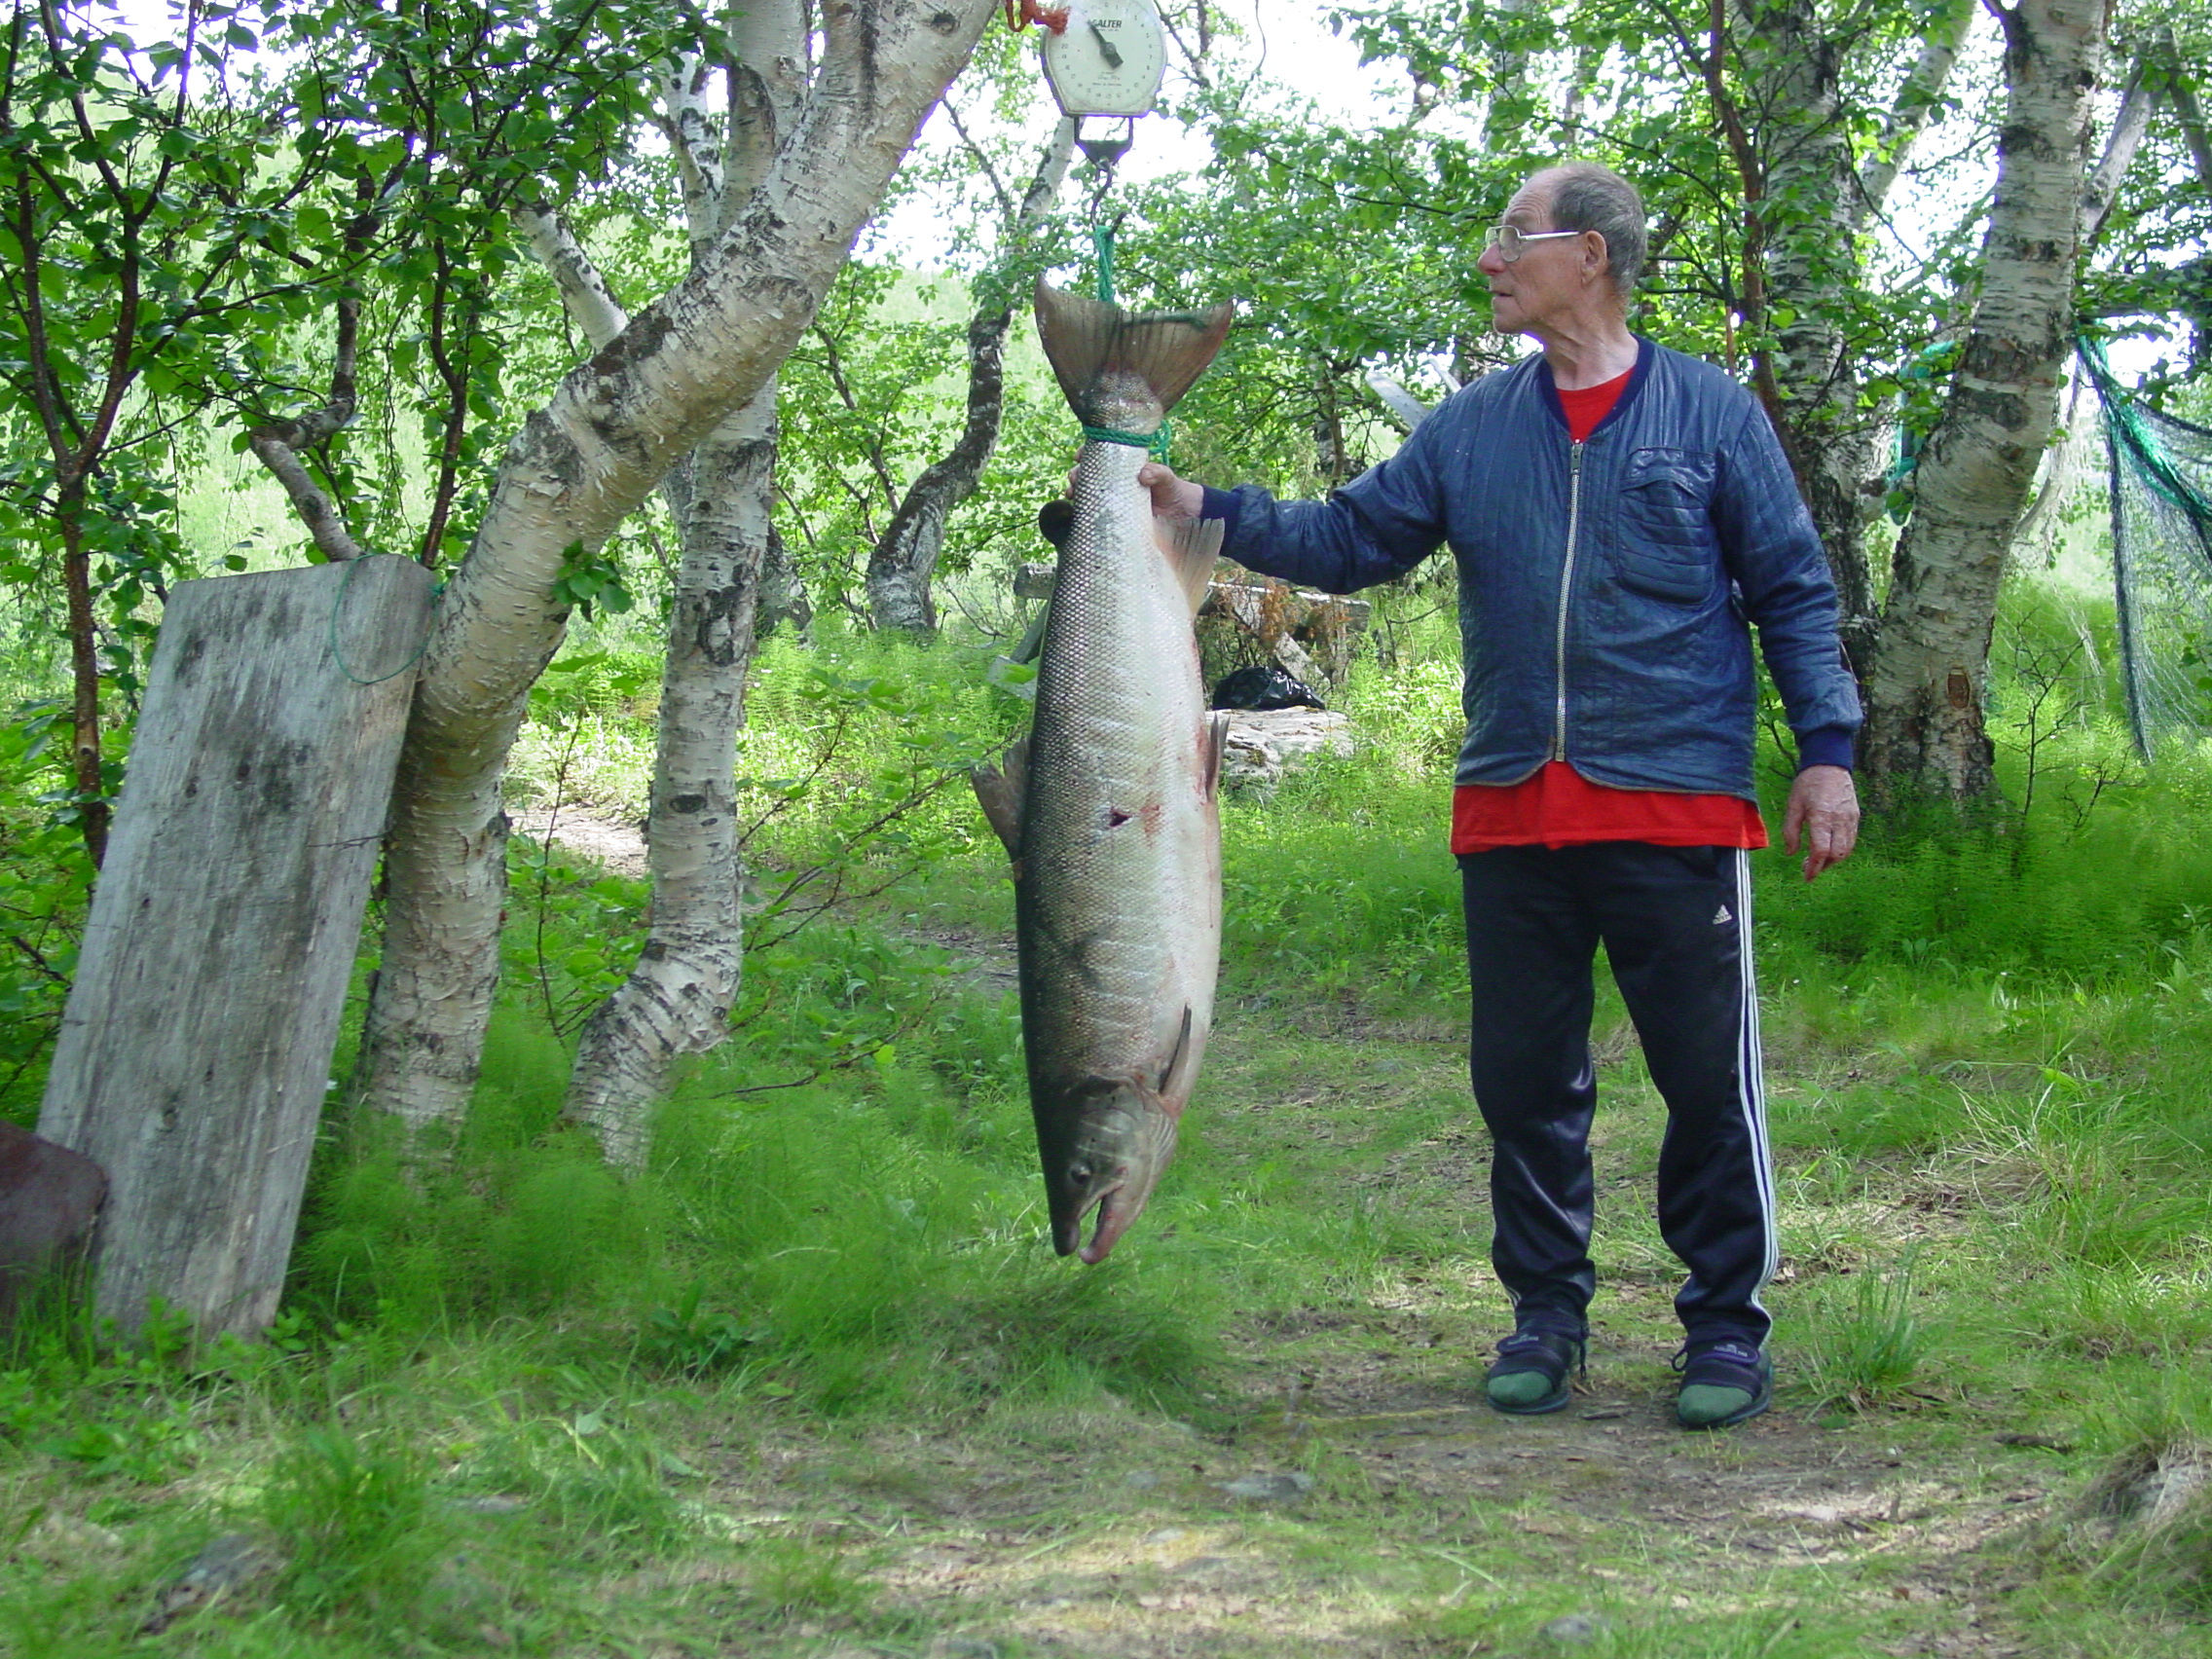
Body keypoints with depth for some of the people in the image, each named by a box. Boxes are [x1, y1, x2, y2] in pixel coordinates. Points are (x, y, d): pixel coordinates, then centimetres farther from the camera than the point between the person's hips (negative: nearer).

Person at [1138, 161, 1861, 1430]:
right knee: (1524, 1081, 9)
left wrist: (1827, 751, -3)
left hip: (1677, 810, -4)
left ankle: (1728, 1327, 12)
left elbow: (1794, 593, 3)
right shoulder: (1471, 429, 12)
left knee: (1709, 1080, -1)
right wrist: (1206, 510, 4)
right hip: (1511, 818, 4)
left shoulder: (1710, 413, 2)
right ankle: (1547, 1313, 23)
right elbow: (1347, 539, 14)